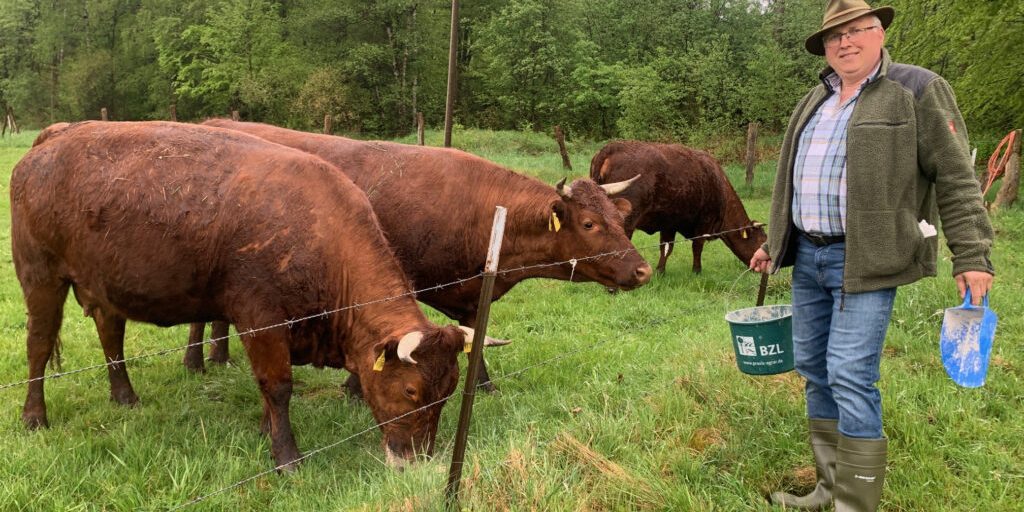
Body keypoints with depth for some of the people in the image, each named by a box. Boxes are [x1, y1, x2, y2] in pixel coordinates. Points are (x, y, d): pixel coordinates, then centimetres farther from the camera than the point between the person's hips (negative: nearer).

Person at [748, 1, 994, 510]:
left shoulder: (916, 91, -4)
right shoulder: (815, 101, 15)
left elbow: (956, 179, -7)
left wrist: (972, 255, -12)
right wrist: (774, 242, 26)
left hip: (866, 260, -7)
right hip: (808, 256, 7)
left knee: (850, 376, -11)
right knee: (812, 367, 10)